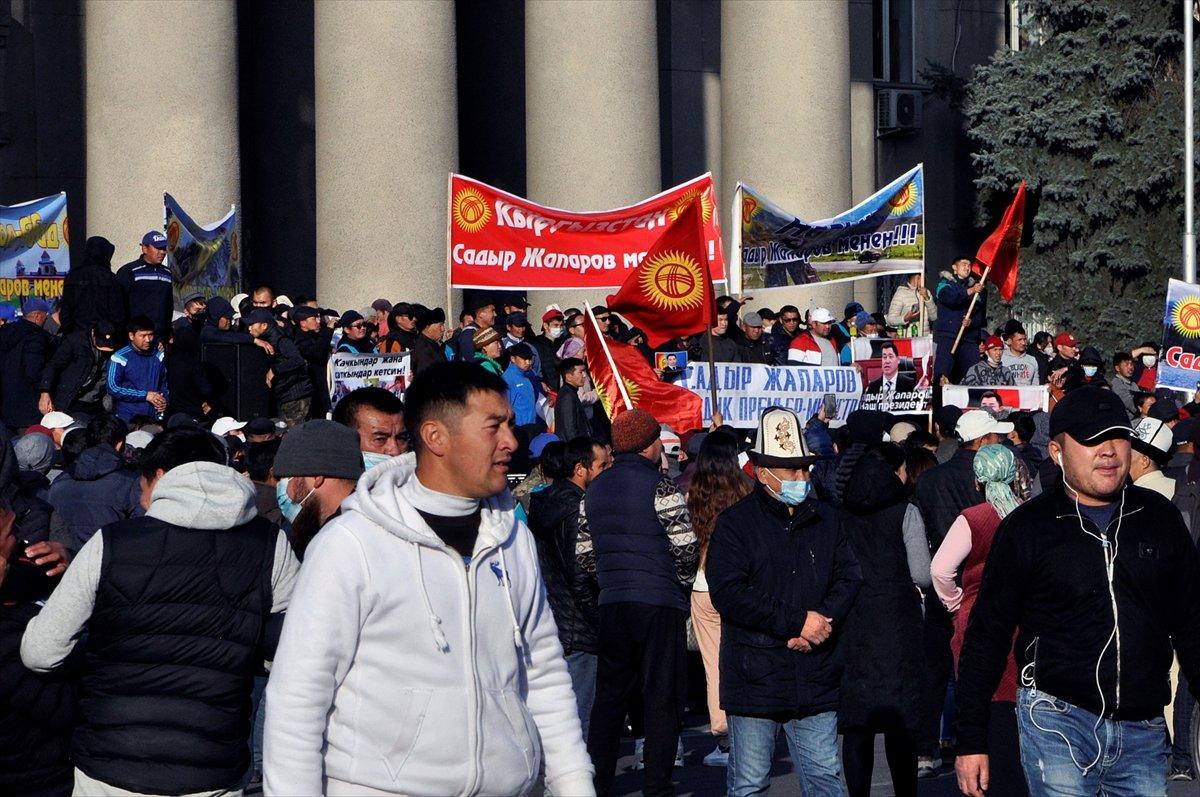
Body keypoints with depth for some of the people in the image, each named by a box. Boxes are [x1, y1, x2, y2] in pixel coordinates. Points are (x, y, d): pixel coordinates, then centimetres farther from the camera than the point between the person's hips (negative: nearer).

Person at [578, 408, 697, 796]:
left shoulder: (596, 489, 10)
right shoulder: (659, 486, -9)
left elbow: (584, 550, 13)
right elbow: (685, 545, -12)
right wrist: (683, 582, 6)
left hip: (611, 604, 6)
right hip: (659, 604, -6)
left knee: (610, 695, 12)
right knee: (662, 696, 1)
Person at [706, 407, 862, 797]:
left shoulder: (827, 520, 13)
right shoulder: (736, 522, -3)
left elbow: (849, 579, 8)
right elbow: (728, 593, -13)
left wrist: (823, 621, -13)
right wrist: (799, 621, -15)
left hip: (816, 677, 4)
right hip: (754, 676, -3)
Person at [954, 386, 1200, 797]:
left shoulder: (1160, 517, 9)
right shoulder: (1026, 527, 0)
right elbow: (987, 636, 3)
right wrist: (971, 740, 0)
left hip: (1144, 729, 3)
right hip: (1057, 721, -3)